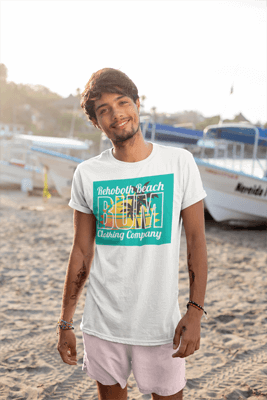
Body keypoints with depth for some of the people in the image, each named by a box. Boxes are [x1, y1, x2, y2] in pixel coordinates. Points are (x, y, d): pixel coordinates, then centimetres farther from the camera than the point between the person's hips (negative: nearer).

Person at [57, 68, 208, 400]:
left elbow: (196, 241, -3)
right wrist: (65, 323, 5)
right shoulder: (87, 174, -1)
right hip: (102, 323, 2)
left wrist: (195, 311, -10)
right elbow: (81, 252, 4)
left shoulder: (180, 163, -5)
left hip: (161, 323, -1)